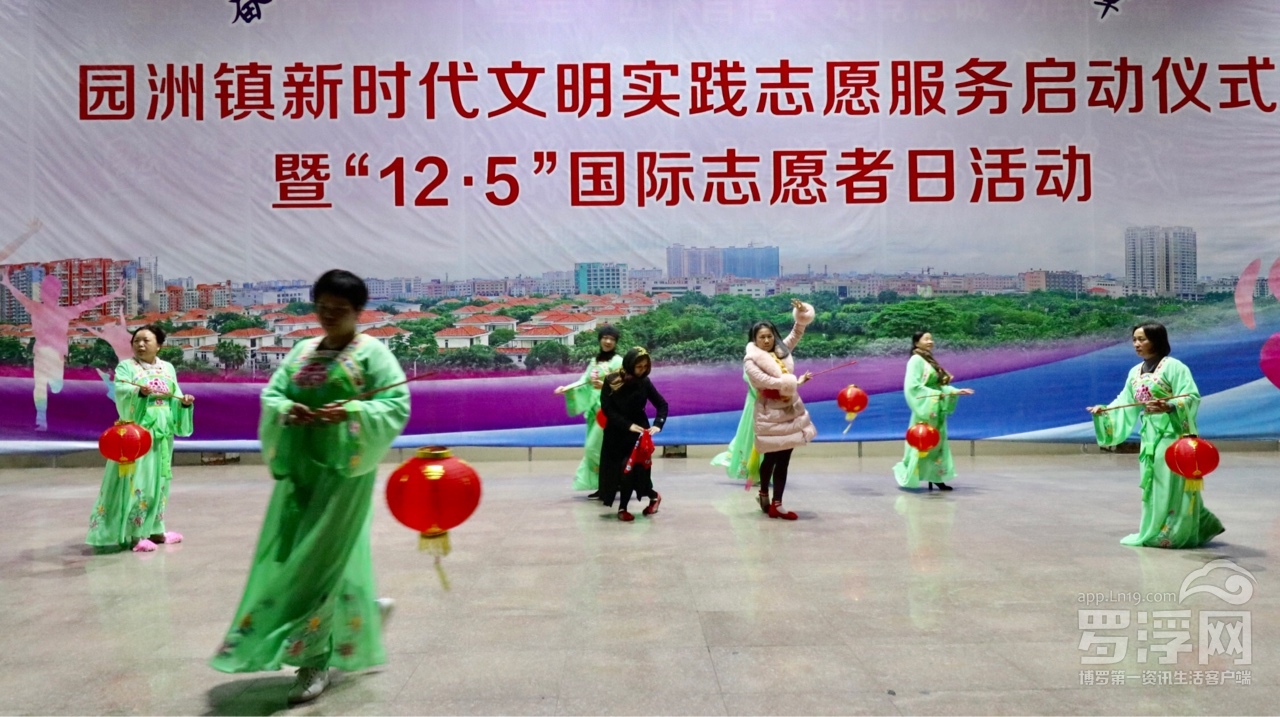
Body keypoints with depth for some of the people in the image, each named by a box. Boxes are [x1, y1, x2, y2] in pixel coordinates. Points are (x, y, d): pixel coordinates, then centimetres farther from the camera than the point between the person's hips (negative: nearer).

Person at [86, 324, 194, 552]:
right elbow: (121, 390, -21)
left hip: (161, 434, 6)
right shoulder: (126, 366, -2)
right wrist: (140, 391, -40)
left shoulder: (168, 368, 13)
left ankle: (154, 529, 22)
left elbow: (175, 398, 10)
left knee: (158, 481, 12)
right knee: (137, 481, -8)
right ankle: (135, 534, -4)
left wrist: (184, 402, -12)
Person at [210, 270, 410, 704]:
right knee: (289, 555, 10)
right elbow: (271, 396, 9)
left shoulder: (372, 352, -4)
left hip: (344, 469, -7)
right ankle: (366, 616, 31)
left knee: (321, 559, -7)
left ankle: (315, 661, 4)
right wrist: (288, 411, -13)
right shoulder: (302, 351, 13)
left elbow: (397, 406, -10)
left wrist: (351, 412, -24)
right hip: (301, 466, 7)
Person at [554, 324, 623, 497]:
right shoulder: (595, 360, 15)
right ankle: (602, 484, 11)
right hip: (595, 408, 7)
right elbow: (584, 381, 9)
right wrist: (567, 388, -5)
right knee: (594, 447, 6)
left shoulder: (618, 361, -5)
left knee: (595, 447, -10)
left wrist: (604, 386, -29)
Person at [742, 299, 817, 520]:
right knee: (771, 458, 4)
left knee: (784, 459, 6)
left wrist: (801, 315, -4)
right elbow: (768, 382, -21)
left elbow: (796, 334, 13)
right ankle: (764, 493, 27)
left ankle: (776, 504, 13)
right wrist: (796, 382, -18)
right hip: (770, 415, -5)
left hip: (791, 411, 5)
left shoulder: (782, 351, 6)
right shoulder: (751, 361, -10)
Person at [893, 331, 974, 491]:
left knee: (937, 443, 8)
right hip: (925, 409, -9)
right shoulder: (916, 360, -11)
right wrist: (936, 394, -18)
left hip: (936, 410, 9)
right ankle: (906, 473, 6)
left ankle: (936, 478, 12)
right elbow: (913, 386, -20)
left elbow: (938, 384, 13)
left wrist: (955, 391, 3)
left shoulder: (929, 361, 15)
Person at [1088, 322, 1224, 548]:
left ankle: (1171, 535, 2)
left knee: (1171, 486, -5)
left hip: (1173, 434, -7)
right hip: (1150, 436, 7)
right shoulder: (1135, 372, 12)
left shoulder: (1173, 366, -9)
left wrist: (1168, 407, -32)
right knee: (1153, 485, 9)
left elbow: (1191, 397, -16)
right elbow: (1124, 404, 11)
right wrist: (1104, 411, -4)